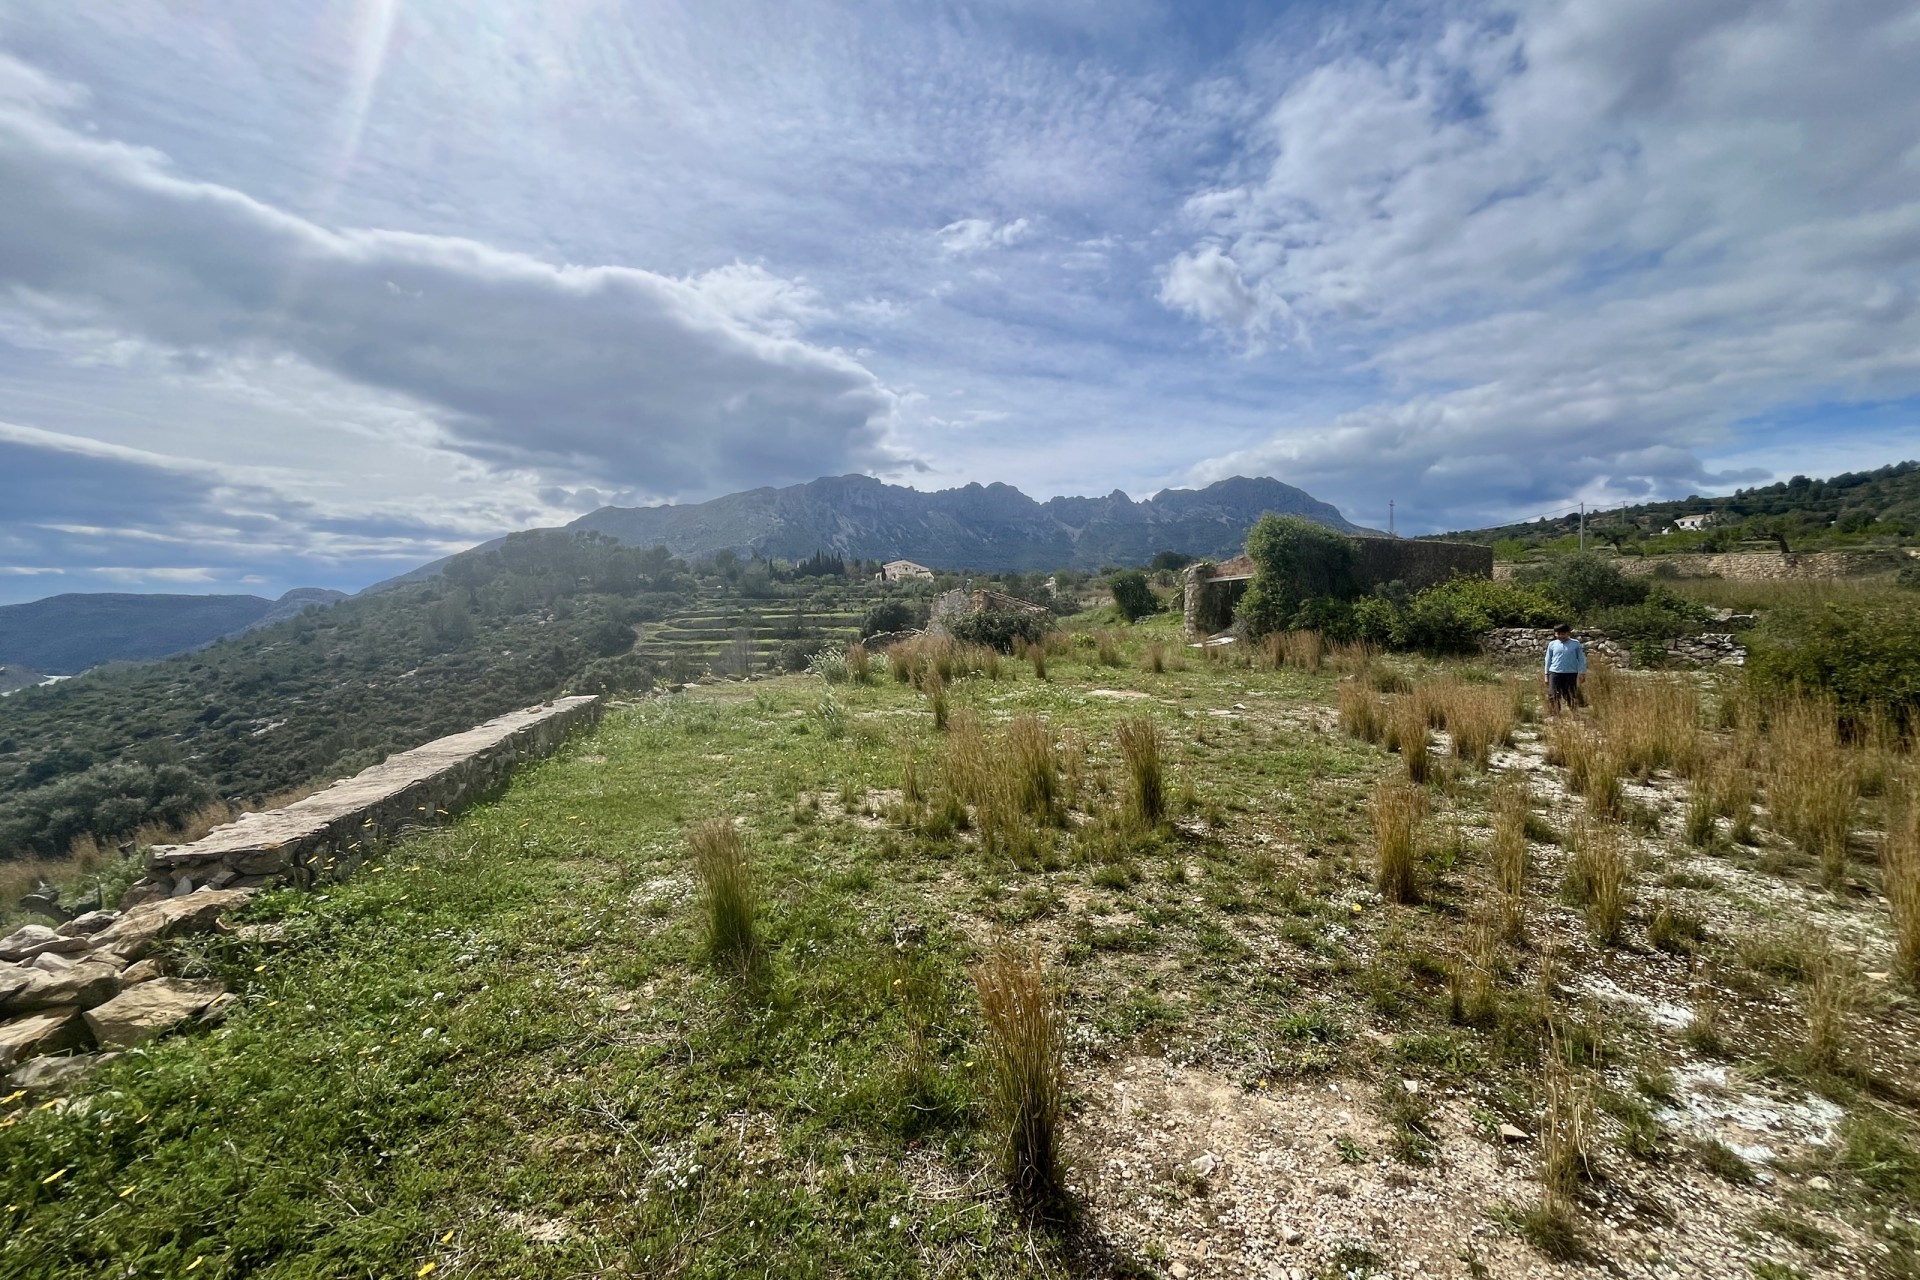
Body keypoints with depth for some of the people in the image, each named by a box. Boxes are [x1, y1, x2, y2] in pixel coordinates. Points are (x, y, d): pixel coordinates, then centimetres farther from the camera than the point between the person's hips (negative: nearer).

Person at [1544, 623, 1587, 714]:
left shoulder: (1575, 644, 2)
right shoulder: (1552, 644, 5)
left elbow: (1581, 659, 5)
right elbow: (1548, 660, 11)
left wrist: (1582, 673, 0)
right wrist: (1546, 674, 10)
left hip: (1571, 674, -1)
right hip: (1555, 673, 1)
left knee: (1571, 697, 6)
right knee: (1554, 697, -1)